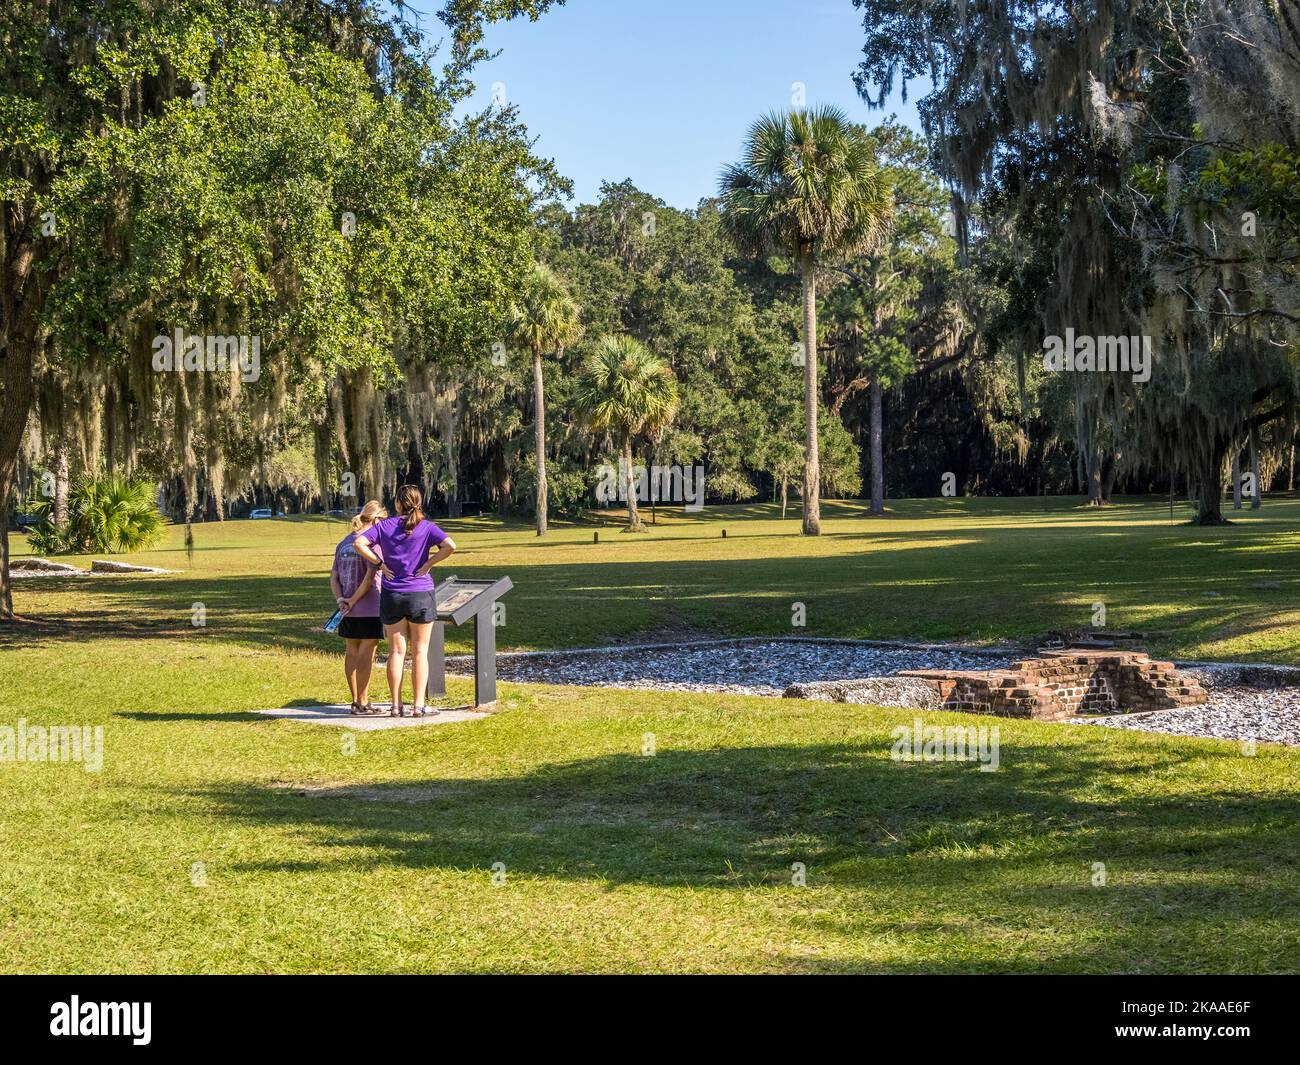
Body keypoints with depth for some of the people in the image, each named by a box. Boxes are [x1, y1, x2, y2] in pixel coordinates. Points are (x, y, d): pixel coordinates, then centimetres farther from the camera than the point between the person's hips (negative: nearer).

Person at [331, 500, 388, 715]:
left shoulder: (343, 543, 13)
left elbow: (334, 577, 9)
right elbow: (370, 576, -20)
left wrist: (340, 600, -2)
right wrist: (354, 600, -13)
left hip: (348, 609, 7)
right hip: (369, 608, -7)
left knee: (352, 652, 13)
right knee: (366, 653, -3)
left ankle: (356, 700, 22)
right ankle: (362, 703, -1)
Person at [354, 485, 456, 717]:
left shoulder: (384, 526, 0)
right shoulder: (426, 527, -5)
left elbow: (359, 544, -11)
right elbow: (449, 546, -20)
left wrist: (380, 564, -4)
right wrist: (429, 563, -8)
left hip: (391, 596, 2)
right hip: (420, 595, -2)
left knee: (396, 652, 8)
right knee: (420, 652, 6)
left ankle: (396, 706, 8)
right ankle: (418, 706, 4)